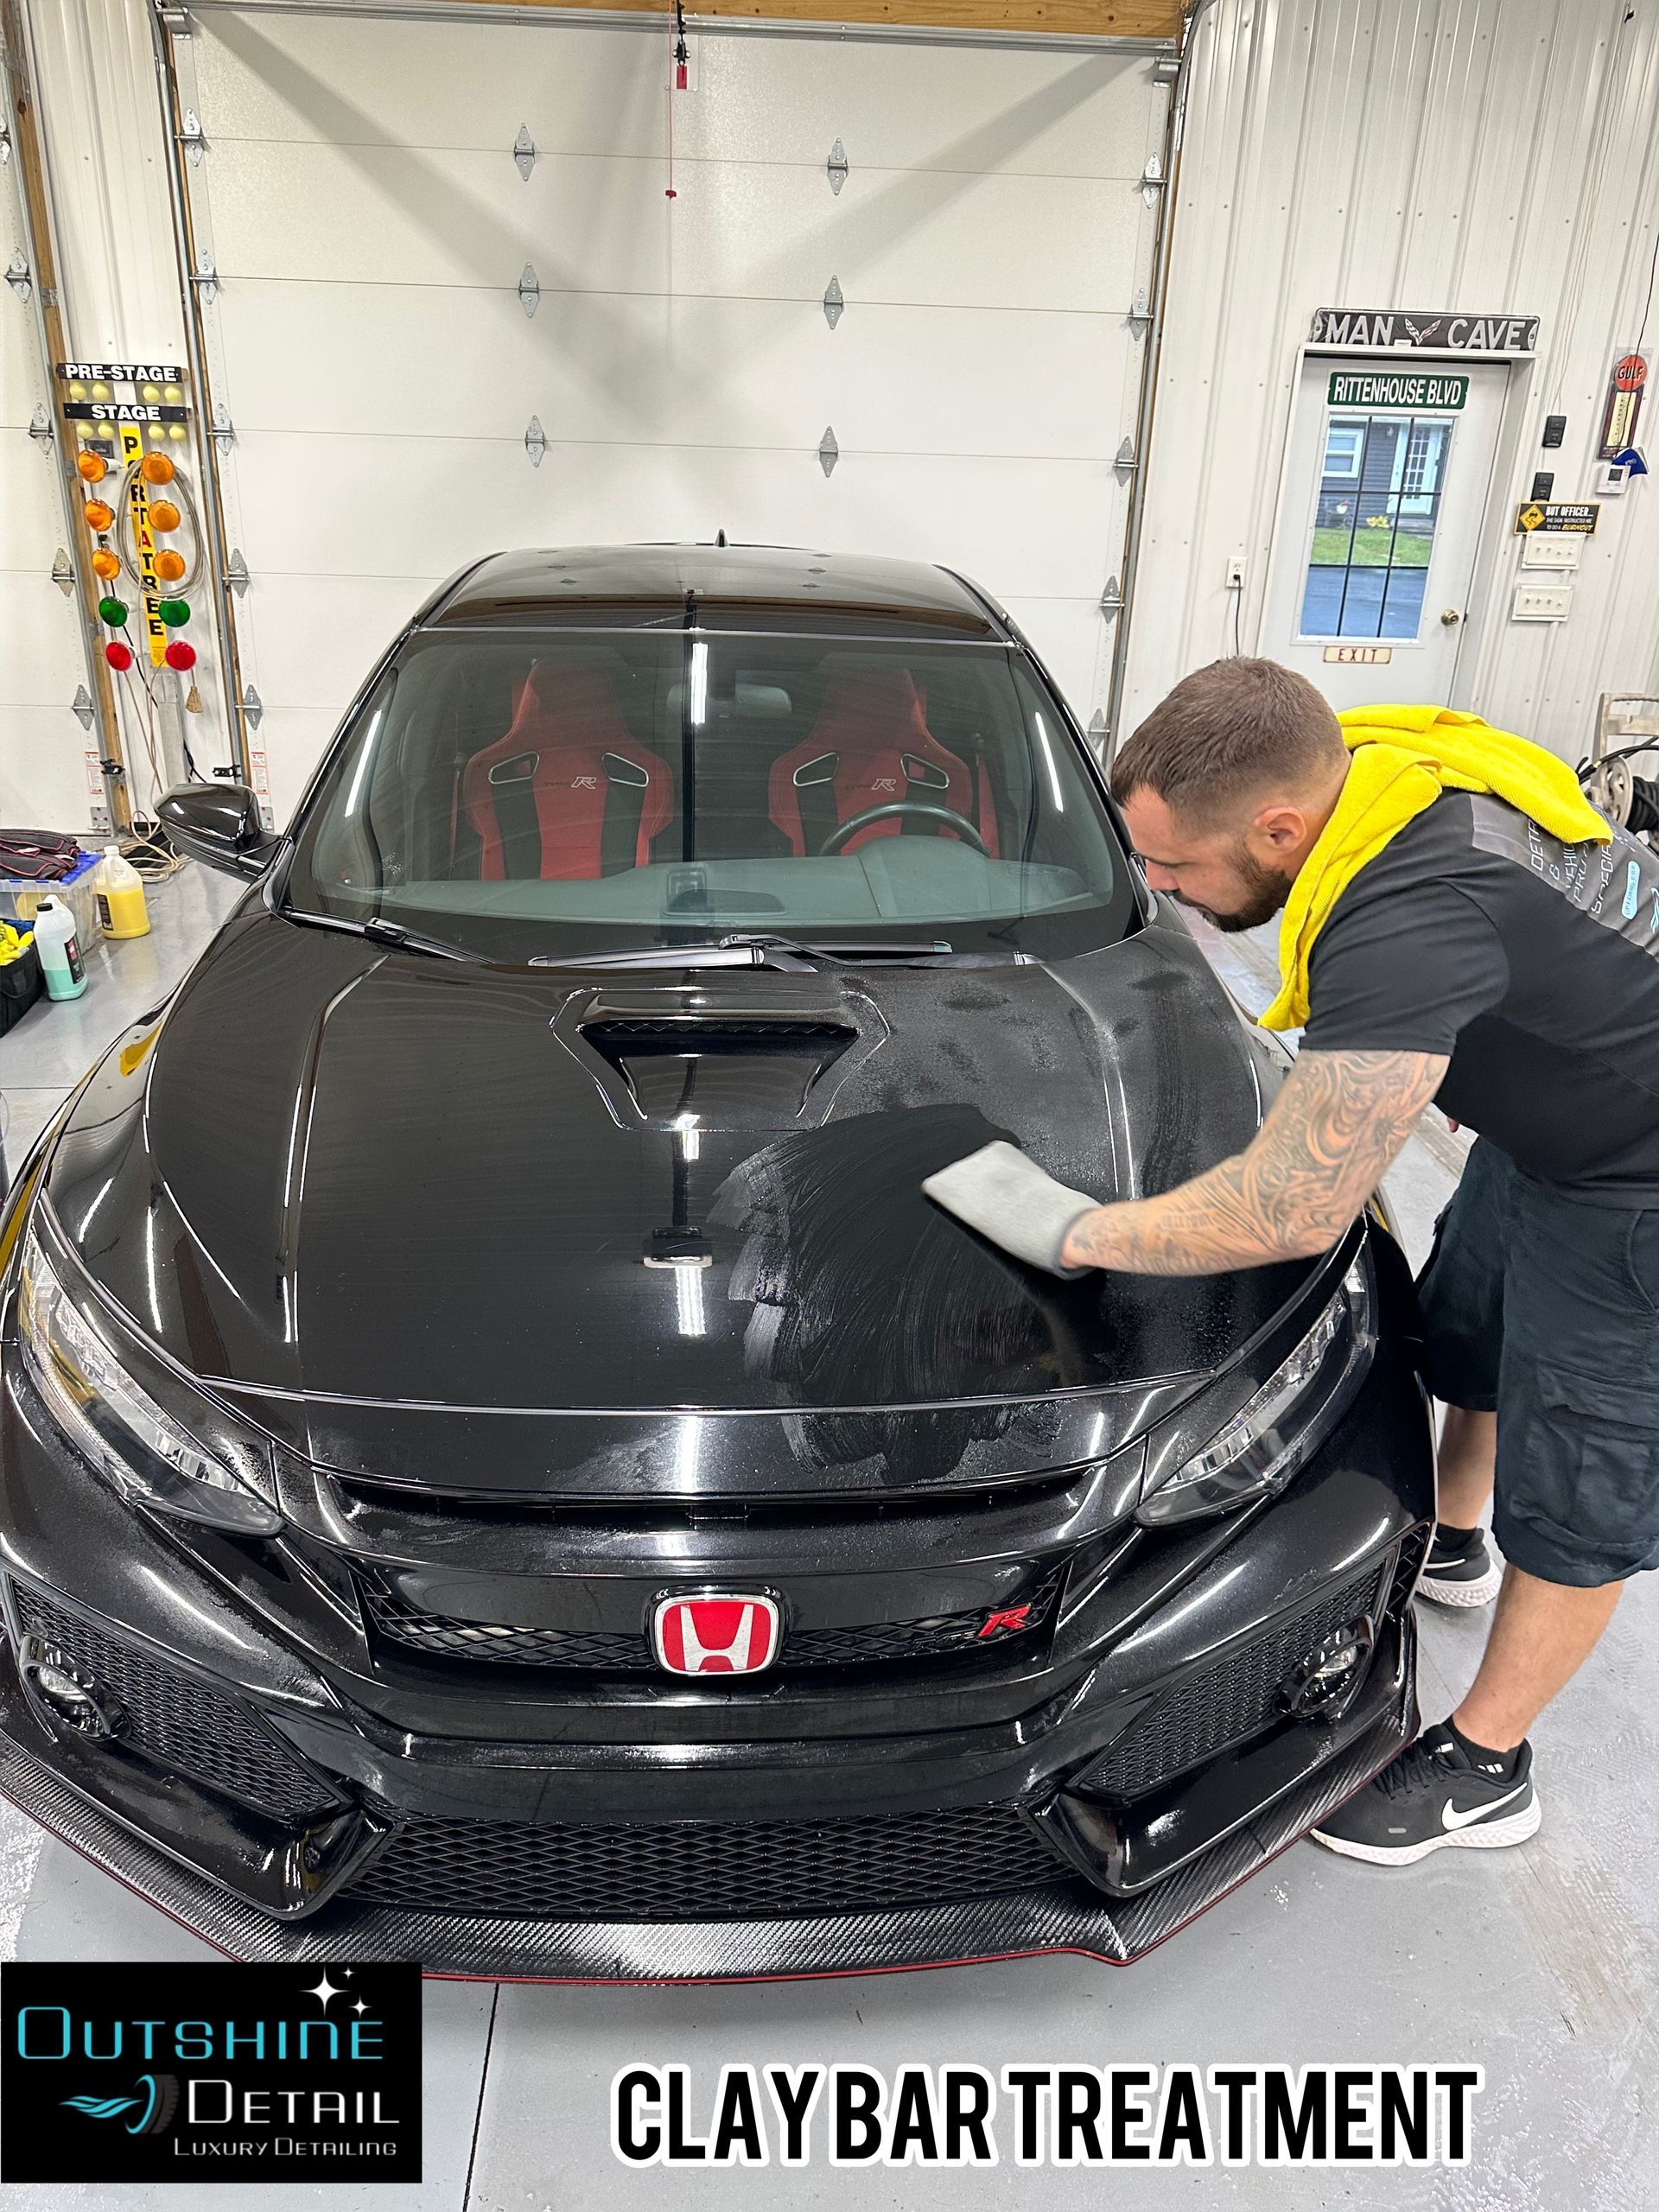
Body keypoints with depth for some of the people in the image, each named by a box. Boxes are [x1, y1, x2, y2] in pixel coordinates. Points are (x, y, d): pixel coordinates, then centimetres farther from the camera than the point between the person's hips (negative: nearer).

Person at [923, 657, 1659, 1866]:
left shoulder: (1410, 924, -41)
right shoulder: (1370, 758, -13)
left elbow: (1293, 1212, -37)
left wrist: (1076, 1231, -25)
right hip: (1557, 1099, 10)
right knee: (1467, 1327, 27)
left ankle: (1484, 1768, 26)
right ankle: (1454, 1549, 55)